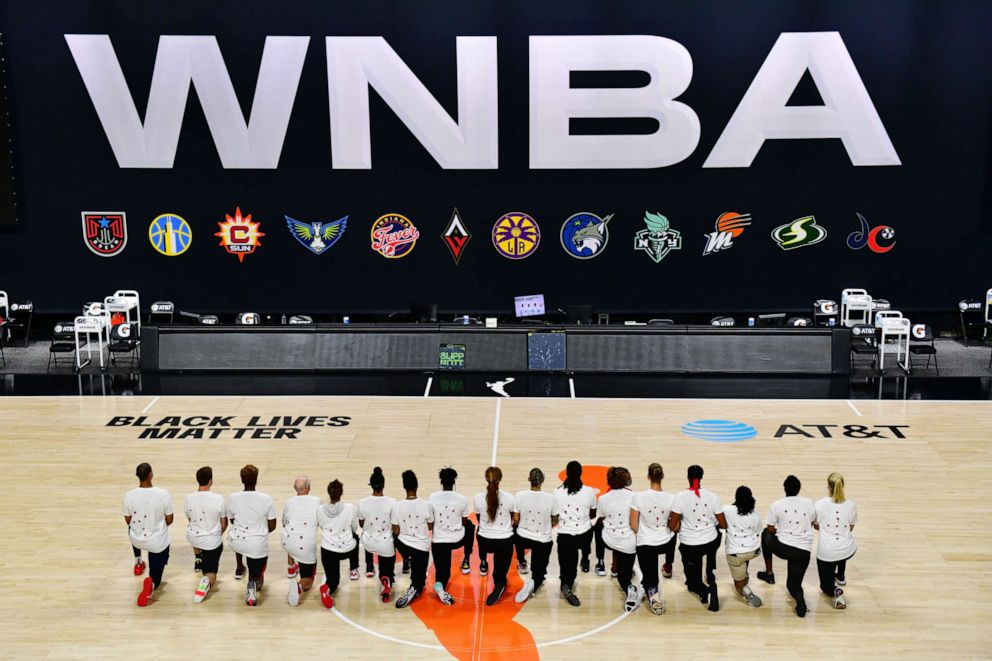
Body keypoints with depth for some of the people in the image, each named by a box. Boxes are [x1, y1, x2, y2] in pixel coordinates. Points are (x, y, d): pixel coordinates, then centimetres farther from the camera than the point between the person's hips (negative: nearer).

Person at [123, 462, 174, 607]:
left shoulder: (129, 496, -16)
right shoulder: (164, 495, -19)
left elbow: (128, 521, -1)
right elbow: (169, 521, -7)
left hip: (137, 541, 2)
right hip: (158, 543, -2)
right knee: (156, 575, 15)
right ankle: (152, 583, -20)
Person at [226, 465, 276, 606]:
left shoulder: (232, 498, -8)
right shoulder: (266, 499, -13)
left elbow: (232, 521, 9)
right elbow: (272, 526, -4)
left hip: (236, 543, 1)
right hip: (258, 545, -1)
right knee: (256, 574, 27)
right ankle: (254, 582, -1)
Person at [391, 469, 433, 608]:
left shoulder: (397, 506, -14)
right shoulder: (426, 505, -14)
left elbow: (396, 532, -8)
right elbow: (430, 527, -1)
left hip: (403, 545, 1)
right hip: (422, 547, -1)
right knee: (419, 580, 8)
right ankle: (415, 588, -19)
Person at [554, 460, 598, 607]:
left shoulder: (558, 492, -7)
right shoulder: (589, 492, -7)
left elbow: (555, 516, 3)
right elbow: (593, 515, 7)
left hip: (564, 537, -1)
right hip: (584, 536, 1)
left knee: (567, 565, 12)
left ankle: (566, 585, -19)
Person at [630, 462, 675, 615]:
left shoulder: (638, 497, -17)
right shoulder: (670, 498, -13)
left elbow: (633, 526, -10)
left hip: (645, 545, -2)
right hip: (666, 544, 2)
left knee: (648, 579, 14)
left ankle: (652, 593, -20)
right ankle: (668, 568, 56)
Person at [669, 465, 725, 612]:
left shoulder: (680, 497, -15)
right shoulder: (713, 497, -9)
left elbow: (673, 527, -13)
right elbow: (724, 525, -3)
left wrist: (679, 526, 10)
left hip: (689, 546, 0)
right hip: (711, 543, 0)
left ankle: (704, 590, 1)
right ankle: (710, 575, 30)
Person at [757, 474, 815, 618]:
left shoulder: (776, 505, -3)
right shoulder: (809, 503, 5)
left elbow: (770, 529, 4)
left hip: (782, 547, -2)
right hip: (804, 551, 2)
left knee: (766, 535, 31)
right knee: (793, 583, 20)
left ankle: (769, 573, 35)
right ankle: (799, 597, -17)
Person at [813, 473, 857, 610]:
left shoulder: (819, 505, -10)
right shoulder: (851, 505, -4)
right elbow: (850, 528, 10)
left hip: (826, 553, -3)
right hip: (848, 551, 3)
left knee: (825, 584, 19)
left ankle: (835, 590, -14)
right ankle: (840, 577, 48)